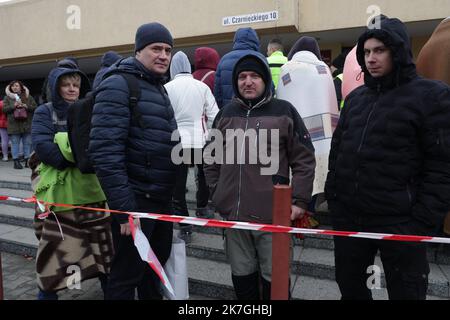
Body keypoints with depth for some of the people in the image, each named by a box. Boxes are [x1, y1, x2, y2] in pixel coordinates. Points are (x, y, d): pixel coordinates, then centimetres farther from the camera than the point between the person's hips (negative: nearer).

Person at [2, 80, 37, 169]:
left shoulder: (28, 96, 11)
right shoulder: (7, 98, 10)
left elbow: (35, 107, 7)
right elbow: (4, 109, 3)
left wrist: (26, 106, -11)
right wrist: (13, 106, -12)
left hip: (27, 124, 1)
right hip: (14, 125, -1)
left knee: (27, 143, 4)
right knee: (15, 143, 0)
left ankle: (27, 160, 11)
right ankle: (16, 161, 4)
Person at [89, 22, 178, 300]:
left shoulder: (159, 88, 15)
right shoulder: (118, 85, -12)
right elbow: (105, 150, -21)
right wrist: (124, 207, -24)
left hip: (162, 198, 9)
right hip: (135, 200, -8)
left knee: (157, 263, 22)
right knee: (128, 272, 5)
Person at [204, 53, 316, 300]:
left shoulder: (284, 111, -1)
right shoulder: (226, 114, 10)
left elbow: (304, 160, -1)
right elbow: (212, 159, 17)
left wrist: (299, 201, -5)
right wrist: (217, 194, 11)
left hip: (273, 215, -3)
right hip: (233, 214, 4)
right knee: (242, 275, 18)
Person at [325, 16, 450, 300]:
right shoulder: (356, 98, 11)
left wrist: (425, 220, -15)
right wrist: (333, 194, 9)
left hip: (400, 221, -5)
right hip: (348, 217, 5)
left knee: (406, 292, 13)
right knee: (350, 287, 20)